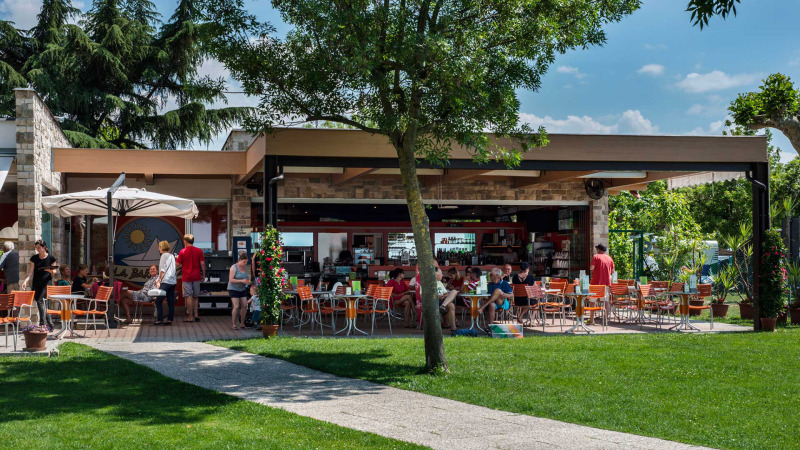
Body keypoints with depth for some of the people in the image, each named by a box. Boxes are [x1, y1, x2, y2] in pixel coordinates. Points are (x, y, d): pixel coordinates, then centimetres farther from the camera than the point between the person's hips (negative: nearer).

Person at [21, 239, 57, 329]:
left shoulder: (51, 258, -1)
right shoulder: (34, 258, 7)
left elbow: (54, 271, 6)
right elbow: (31, 272, 4)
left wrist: (50, 270, -17)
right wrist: (26, 281, -11)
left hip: (46, 282, -4)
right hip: (36, 283, 4)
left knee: (40, 300, -18)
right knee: (43, 303, 4)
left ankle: (42, 323, -15)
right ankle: (50, 324, 12)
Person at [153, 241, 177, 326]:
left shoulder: (164, 255, -5)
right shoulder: (171, 256, 19)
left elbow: (163, 270, -10)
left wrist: (159, 281, -6)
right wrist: (158, 279, 23)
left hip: (166, 281, -9)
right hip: (173, 281, 9)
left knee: (158, 301, -6)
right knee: (171, 302, 6)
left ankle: (159, 319, -10)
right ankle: (170, 319, 6)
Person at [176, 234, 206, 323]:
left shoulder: (182, 251, -6)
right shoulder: (199, 251, 1)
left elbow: (178, 264, -4)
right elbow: (202, 263, -1)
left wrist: (176, 258, 18)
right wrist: (203, 275, 9)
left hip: (186, 277, -3)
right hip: (196, 276, 3)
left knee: (189, 296, -1)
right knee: (196, 296, 13)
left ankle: (190, 316, -2)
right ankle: (196, 315, 12)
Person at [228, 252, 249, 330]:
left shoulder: (245, 267, 5)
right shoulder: (234, 267, -15)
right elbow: (231, 280, -19)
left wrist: (247, 280, -4)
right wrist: (241, 281, -25)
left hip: (242, 289, 6)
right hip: (233, 289, -6)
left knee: (244, 306, -1)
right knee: (236, 306, -13)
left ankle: (242, 323, 10)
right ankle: (234, 324, -3)